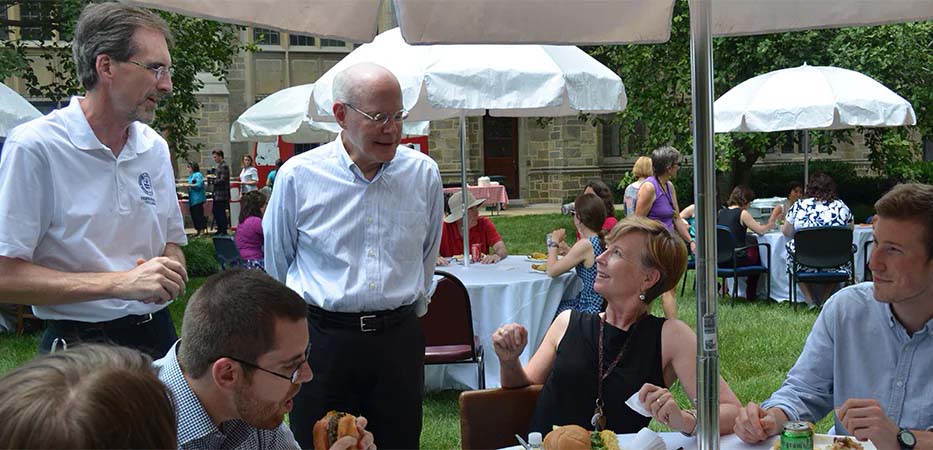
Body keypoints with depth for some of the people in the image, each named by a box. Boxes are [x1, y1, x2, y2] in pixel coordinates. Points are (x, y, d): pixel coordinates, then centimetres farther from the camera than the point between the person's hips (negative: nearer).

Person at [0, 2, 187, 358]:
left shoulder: (154, 147, 6)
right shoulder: (35, 146, -15)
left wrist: (169, 272, -8)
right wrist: (119, 283, -25)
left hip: (157, 338, 6)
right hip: (79, 348, -6)